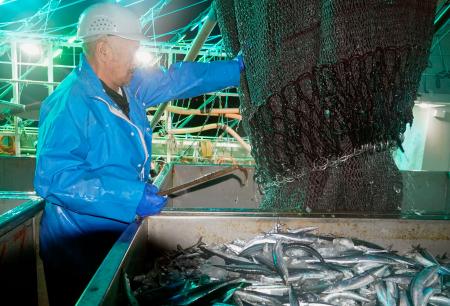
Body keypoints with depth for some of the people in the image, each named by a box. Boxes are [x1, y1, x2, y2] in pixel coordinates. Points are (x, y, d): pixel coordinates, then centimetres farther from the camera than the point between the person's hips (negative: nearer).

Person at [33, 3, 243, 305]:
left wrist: (238, 68, 14)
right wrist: (131, 197, -31)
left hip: (121, 234, 8)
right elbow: (54, 178, -29)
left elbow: (179, 78, 12)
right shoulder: (69, 103, -24)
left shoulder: (130, 85, 2)